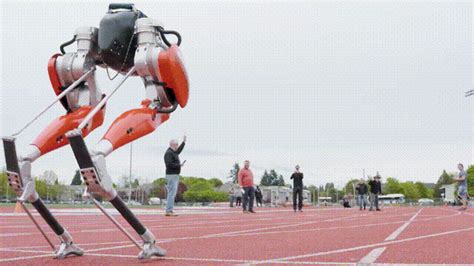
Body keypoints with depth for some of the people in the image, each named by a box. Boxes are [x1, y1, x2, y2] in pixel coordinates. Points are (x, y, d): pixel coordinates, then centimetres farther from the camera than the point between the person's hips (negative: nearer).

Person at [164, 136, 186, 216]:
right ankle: (169, 211, -14)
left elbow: (179, 150, 37)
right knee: (172, 193, -13)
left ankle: (169, 210, 12)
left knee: (172, 194, 10)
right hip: (171, 175, -10)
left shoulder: (174, 152, 15)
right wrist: (179, 165, -16)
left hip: (175, 175, 10)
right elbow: (169, 164, -25)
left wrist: (184, 142, 38)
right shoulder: (169, 153, -15)